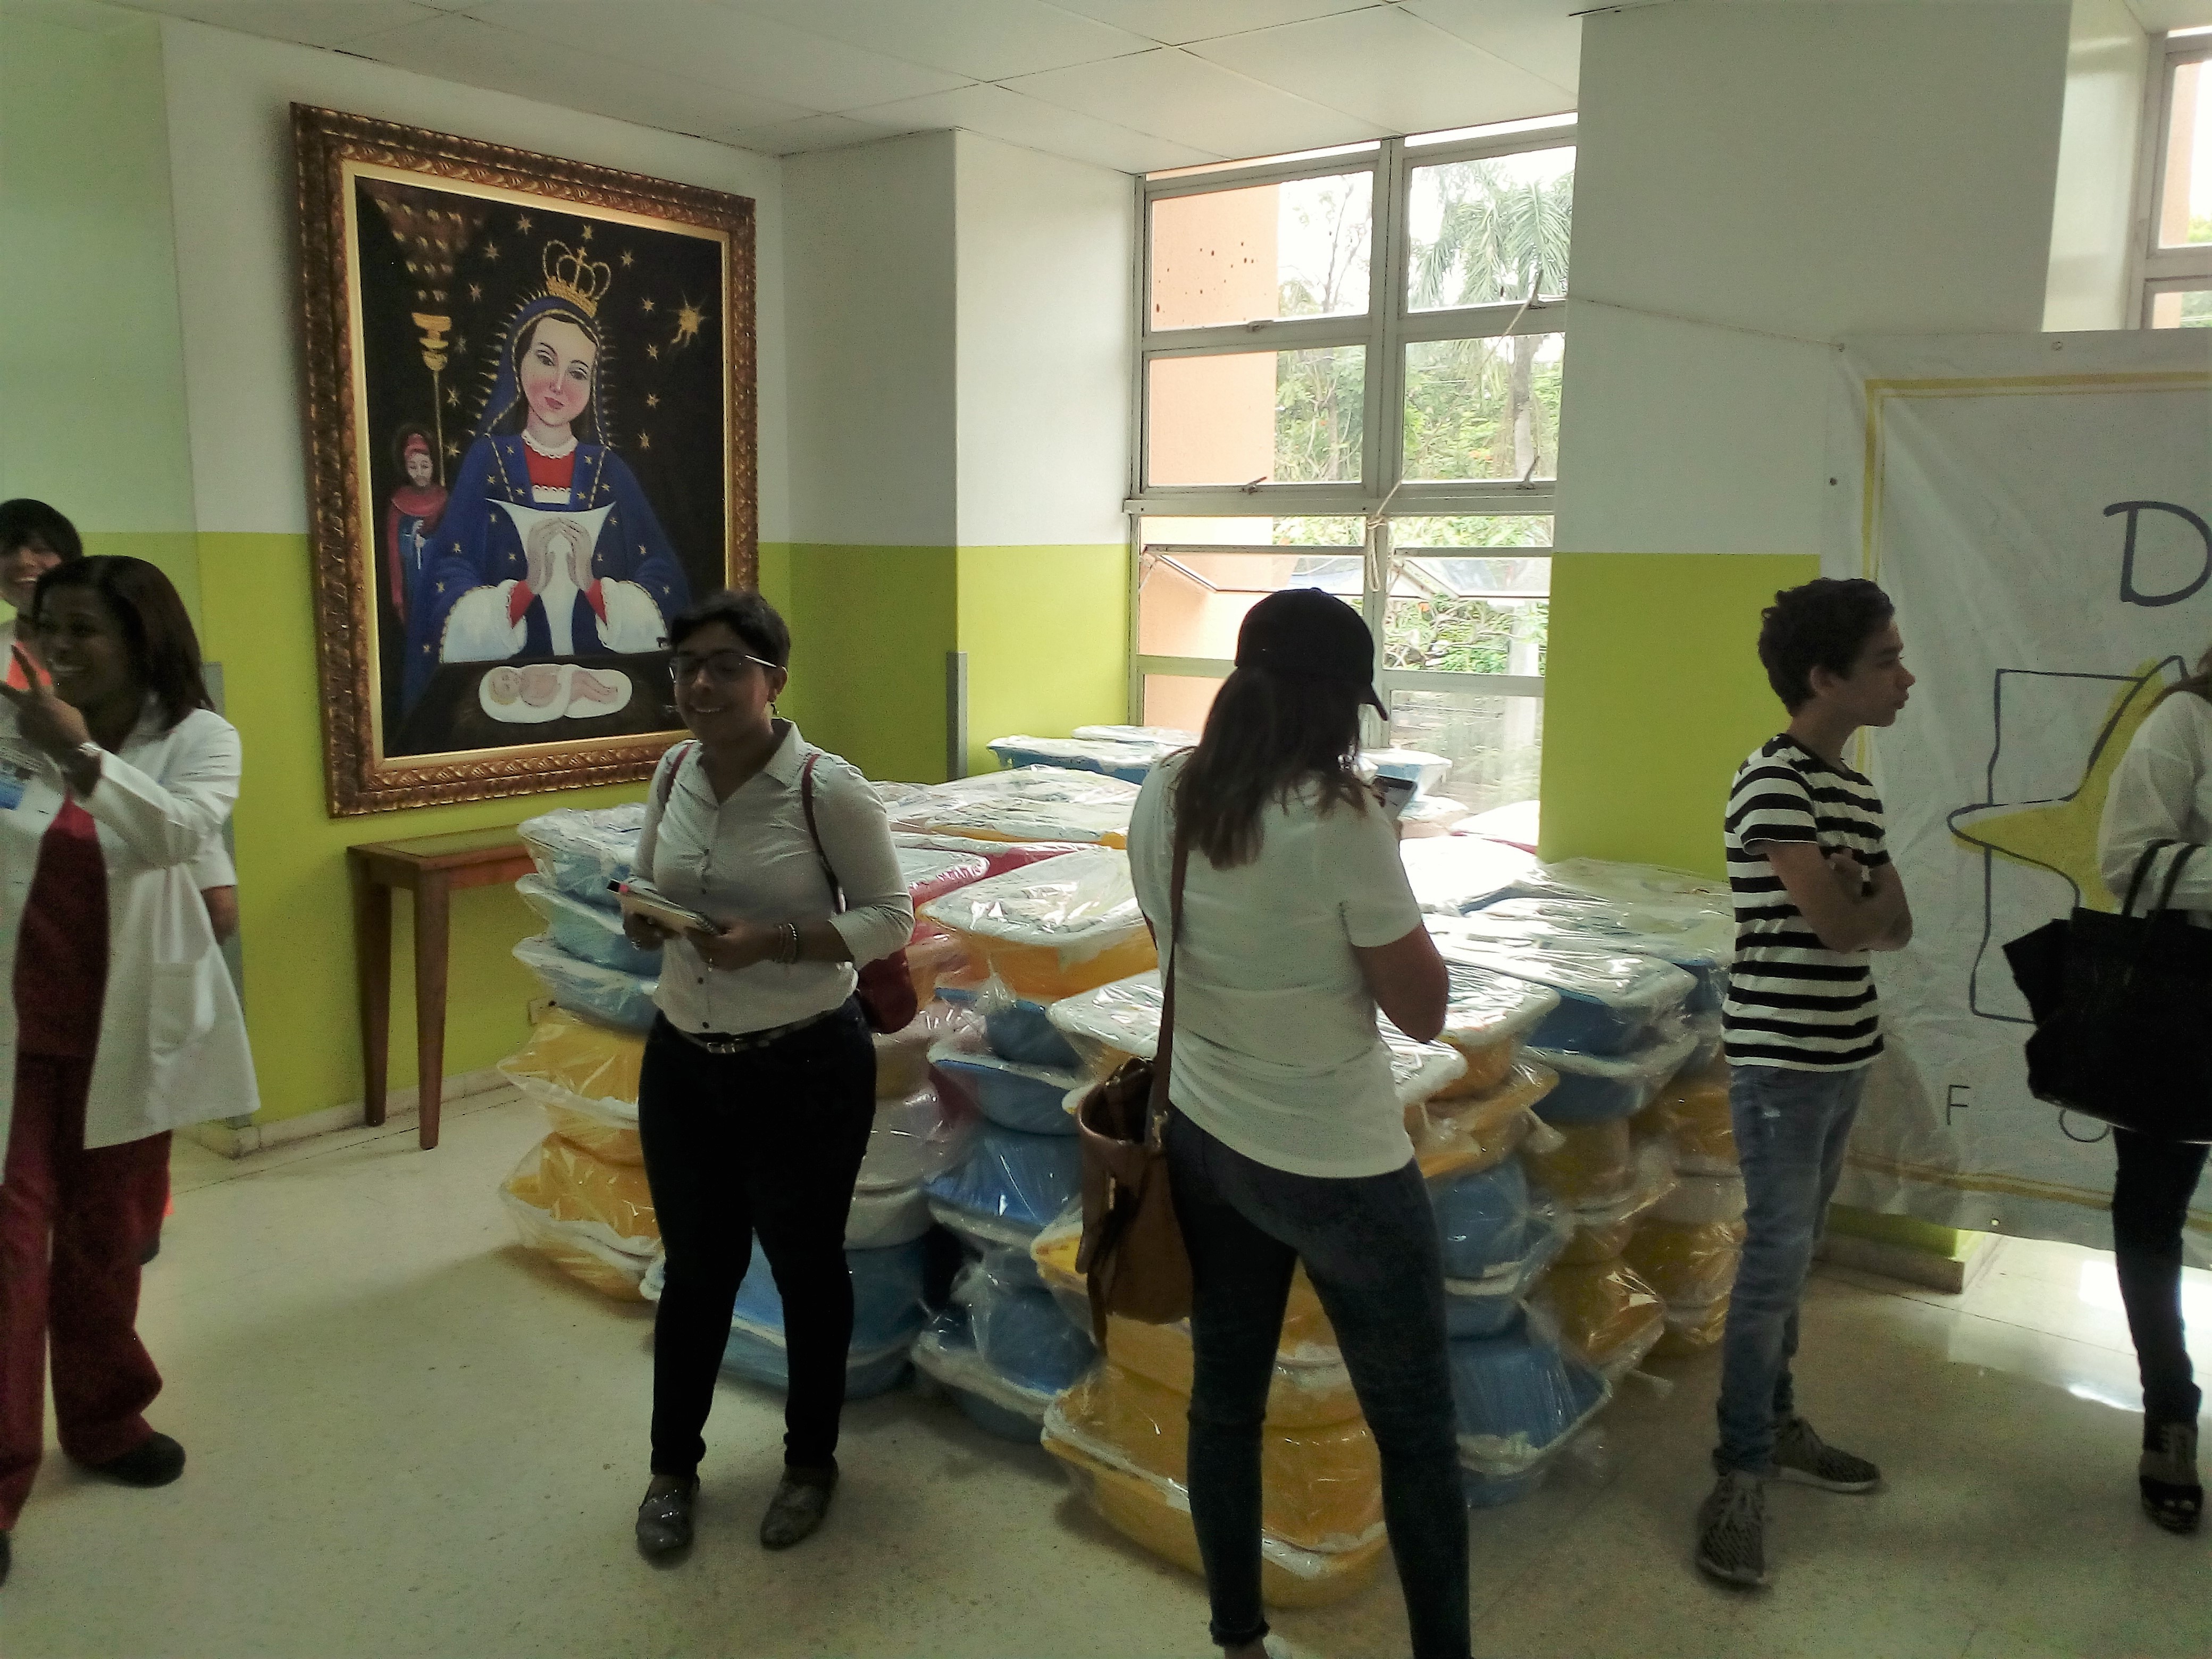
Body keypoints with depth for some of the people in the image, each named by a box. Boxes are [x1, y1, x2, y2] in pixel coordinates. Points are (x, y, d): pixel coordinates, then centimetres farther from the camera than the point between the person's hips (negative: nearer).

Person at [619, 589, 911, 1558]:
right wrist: (643, 923, -10)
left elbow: (891, 918, -13)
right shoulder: (674, 772, 0)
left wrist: (774, 941, -26)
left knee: (805, 1268, 14)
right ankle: (672, 1465, 40)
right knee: (696, 1267, 19)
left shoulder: (827, 788, -17)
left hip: (806, 1070, -4)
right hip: (682, 1063, 5)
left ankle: (811, 1461, 38)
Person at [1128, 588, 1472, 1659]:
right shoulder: (1339, 816, -22)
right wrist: (1381, 865, -7)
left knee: (1223, 1402, 19)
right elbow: (1423, 1011, -14)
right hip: (1341, 1166, -6)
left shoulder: (1163, 798, -4)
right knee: (1418, 1433, 13)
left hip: (1204, 1141, 6)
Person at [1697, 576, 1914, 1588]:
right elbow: (1839, 927, -20)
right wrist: (1873, 897, 1)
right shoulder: (1774, 782, -16)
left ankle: (1777, 1424, 31)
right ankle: (1741, 1474, 7)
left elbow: (1897, 926, 8)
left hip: (1841, 1053, 8)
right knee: (1776, 1260, -3)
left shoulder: (1855, 791, 11)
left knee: (1795, 1254, 17)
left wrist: (1856, 898, -12)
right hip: (1781, 1059, -8)